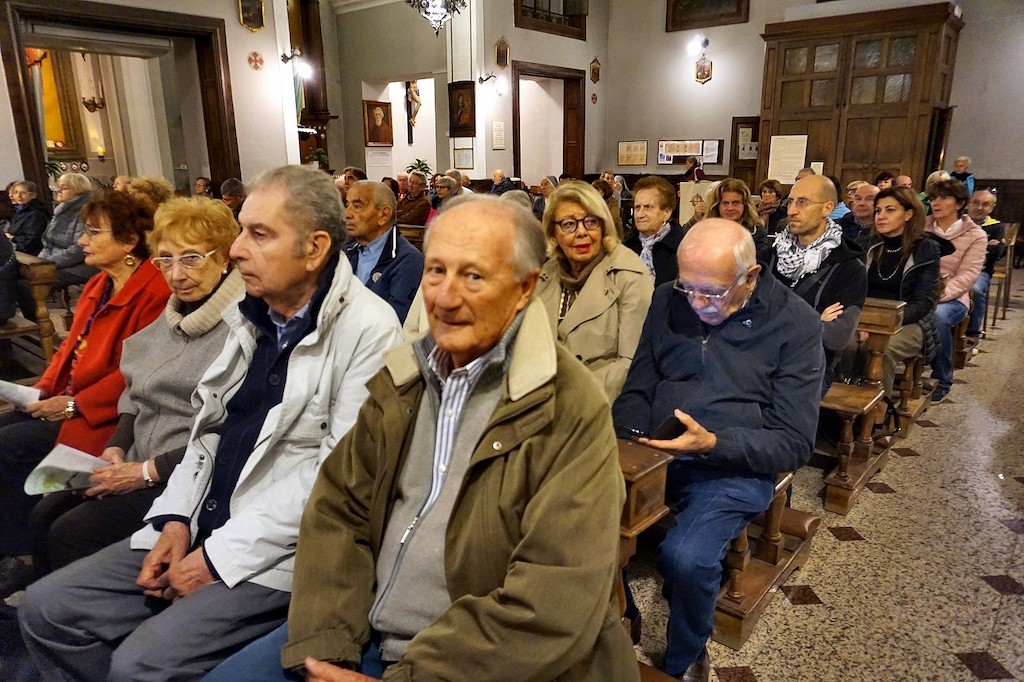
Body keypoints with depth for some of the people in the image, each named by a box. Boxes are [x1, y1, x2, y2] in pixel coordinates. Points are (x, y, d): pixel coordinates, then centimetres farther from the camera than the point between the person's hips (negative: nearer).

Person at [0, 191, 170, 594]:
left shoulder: (153, 292, -18)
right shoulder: (98, 286, 14)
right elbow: (70, 347, 18)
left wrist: (73, 405, -18)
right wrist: (43, 390, 3)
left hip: (102, 416, -10)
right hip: (65, 403, 10)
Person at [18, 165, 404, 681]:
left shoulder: (368, 330, -17)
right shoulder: (250, 315, 9)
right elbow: (208, 427, 14)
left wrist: (221, 556, -15)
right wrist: (176, 520, 0)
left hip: (278, 552, -7)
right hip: (200, 528, 8)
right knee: (44, 610, 4)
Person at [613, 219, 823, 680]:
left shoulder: (794, 323, -5)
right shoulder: (668, 301, 5)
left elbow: (794, 443, -7)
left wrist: (713, 443, -23)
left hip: (735, 466, -3)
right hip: (653, 454, 4)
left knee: (685, 558, -31)